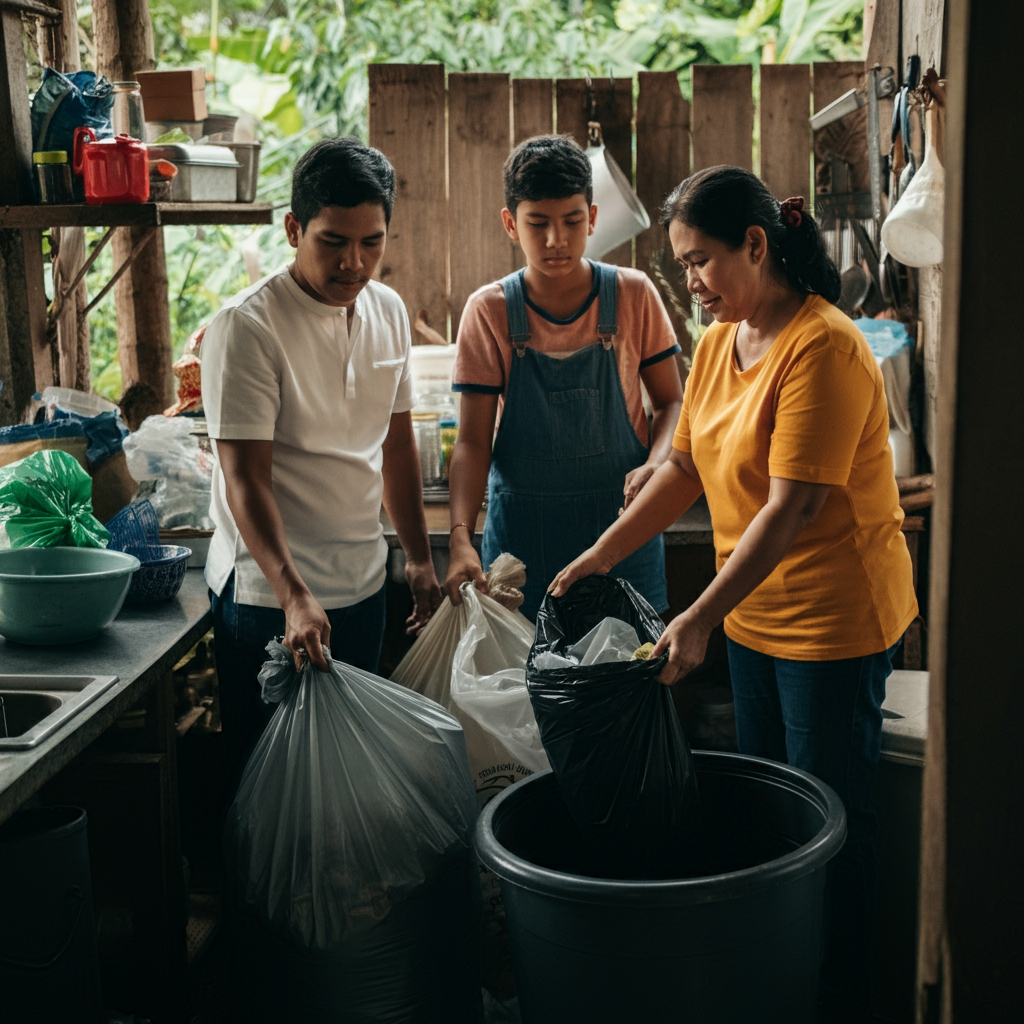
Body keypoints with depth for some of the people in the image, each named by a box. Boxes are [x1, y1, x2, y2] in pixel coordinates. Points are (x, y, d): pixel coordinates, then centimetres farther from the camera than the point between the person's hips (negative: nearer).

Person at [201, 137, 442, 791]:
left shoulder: (388, 311, 4)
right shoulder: (247, 326, -17)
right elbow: (245, 480, -22)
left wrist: (419, 557, 16)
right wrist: (294, 596, -32)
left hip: (363, 585, 6)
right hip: (271, 595, -6)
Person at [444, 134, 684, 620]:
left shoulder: (634, 295, -1)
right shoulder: (489, 311, -3)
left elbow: (671, 402, 6)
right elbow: (472, 440, -5)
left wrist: (655, 463, -15)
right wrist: (461, 537, -20)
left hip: (622, 524, 0)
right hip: (522, 530, 0)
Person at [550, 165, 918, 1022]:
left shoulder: (824, 348, -21)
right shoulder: (720, 342, 7)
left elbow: (795, 508, -26)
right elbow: (684, 470, 12)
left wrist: (701, 617, -27)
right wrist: (602, 556, 6)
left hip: (836, 620, -9)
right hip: (755, 614, 9)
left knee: (834, 819, 4)